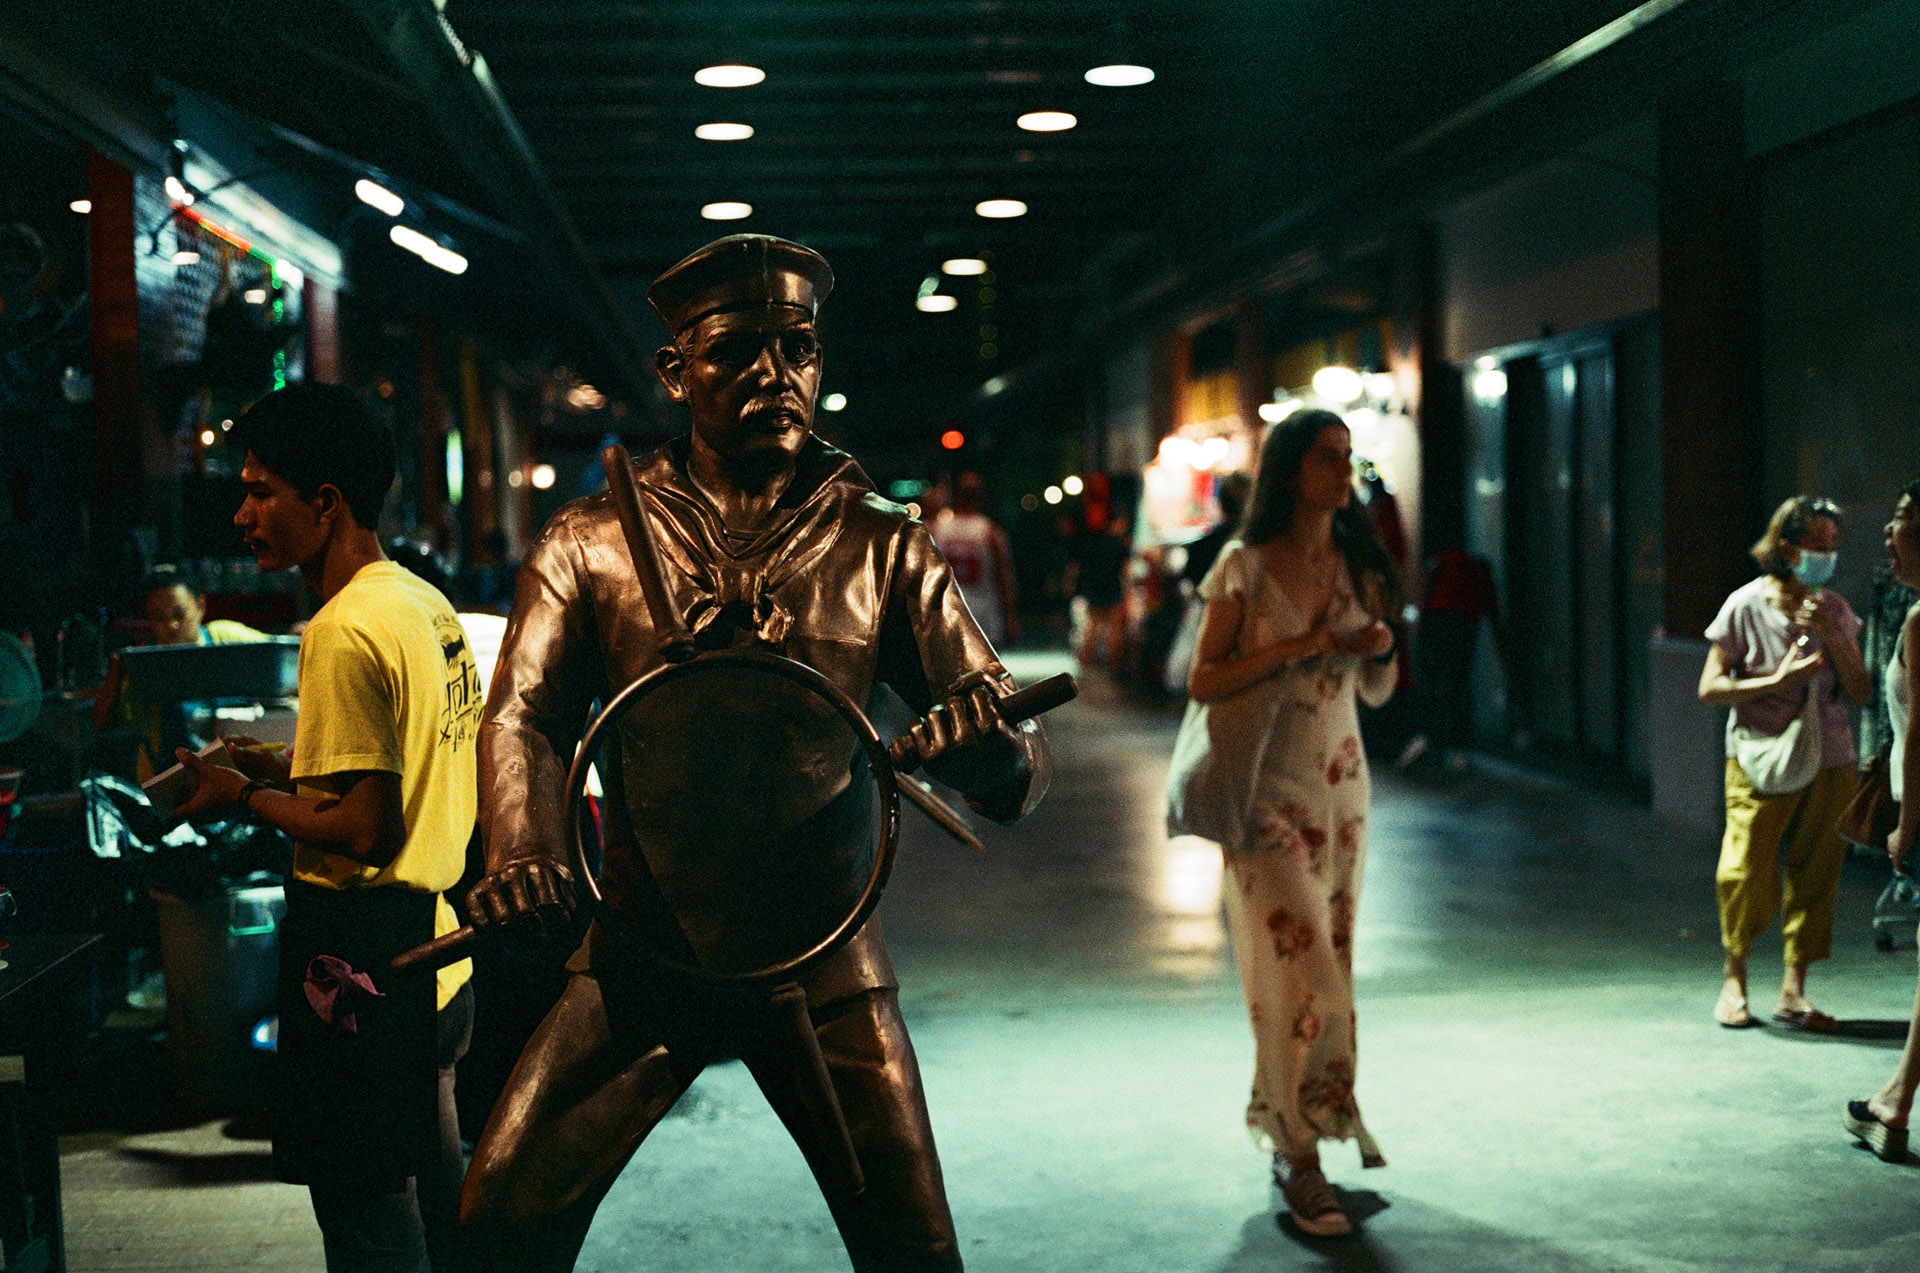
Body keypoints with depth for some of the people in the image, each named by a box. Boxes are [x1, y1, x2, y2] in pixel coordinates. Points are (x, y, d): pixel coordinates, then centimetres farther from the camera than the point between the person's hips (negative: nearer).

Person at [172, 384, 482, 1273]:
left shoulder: (344, 632, -20)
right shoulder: (429, 606, 9)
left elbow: (363, 829, -22)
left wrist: (245, 798, -8)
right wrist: (284, 770, 15)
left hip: (363, 959, -10)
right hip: (435, 939, 10)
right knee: (432, 1195, 20)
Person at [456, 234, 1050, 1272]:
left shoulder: (882, 549, 2)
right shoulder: (591, 543, 4)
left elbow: (1017, 774, -2)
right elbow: (524, 715, -6)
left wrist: (992, 751, -28)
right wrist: (523, 855, -27)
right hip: (640, 944, 0)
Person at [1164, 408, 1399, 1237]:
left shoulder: (1359, 566, 8)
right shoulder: (1245, 567, -7)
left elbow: (1375, 692, 16)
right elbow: (1202, 683, -8)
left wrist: (1380, 650, -6)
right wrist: (1291, 649, -17)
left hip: (1342, 786, 6)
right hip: (1268, 790, -5)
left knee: (1331, 966, 8)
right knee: (1300, 970, -10)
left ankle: (1293, 1127, 22)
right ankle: (1299, 1157, 0)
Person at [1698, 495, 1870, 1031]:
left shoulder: (1835, 610, 7)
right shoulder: (1746, 606, -5)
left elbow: (1860, 691, 3)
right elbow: (1710, 688, -6)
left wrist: (1829, 636, -10)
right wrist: (1778, 679, -17)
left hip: (1828, 763, 4)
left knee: (1814, 877, 2)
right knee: (1747, 876, -6)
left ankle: (1793, 992, 12)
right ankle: (1734, 980, 15)